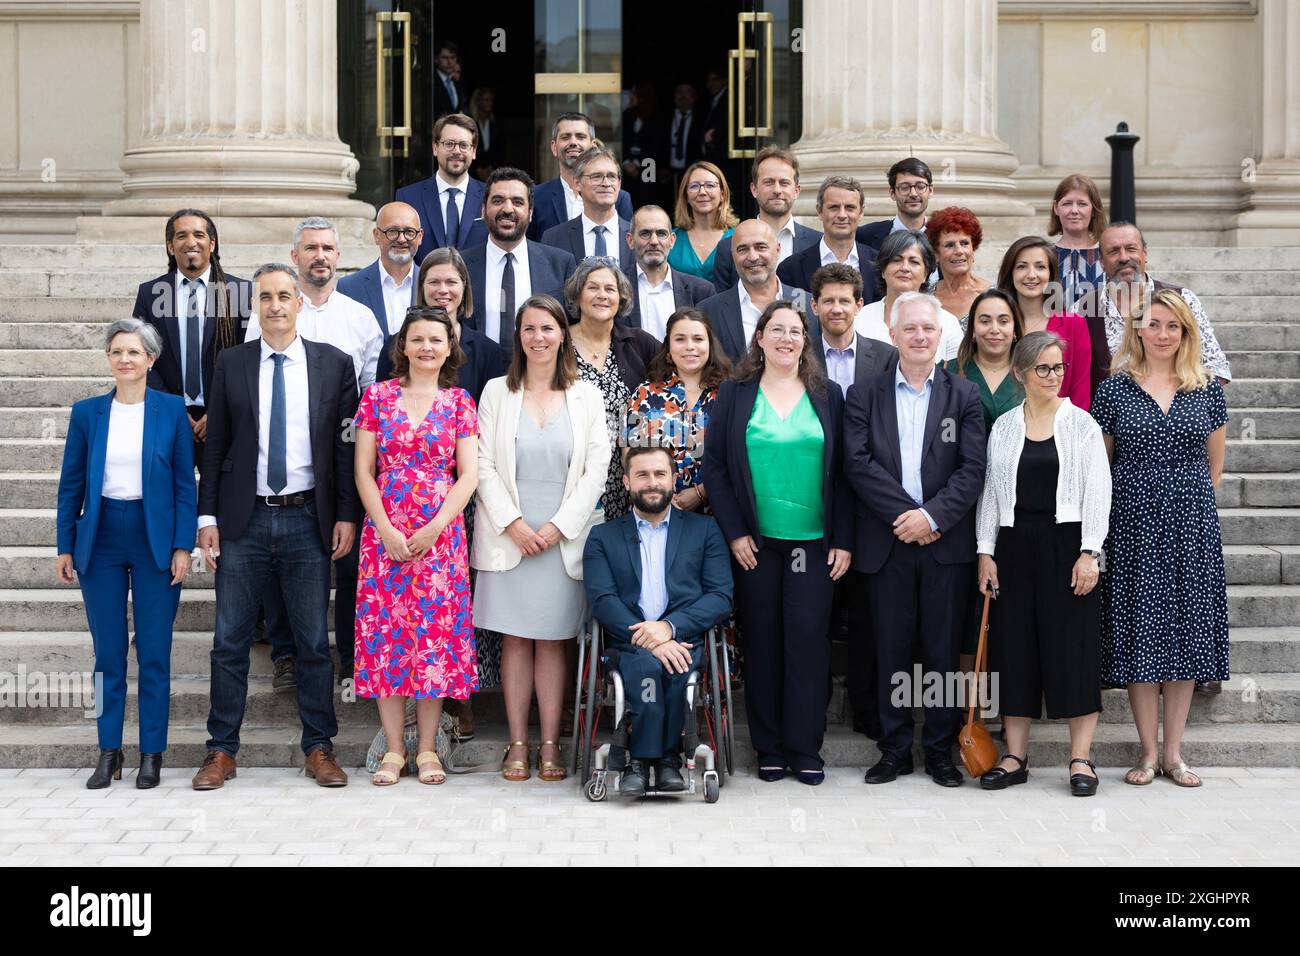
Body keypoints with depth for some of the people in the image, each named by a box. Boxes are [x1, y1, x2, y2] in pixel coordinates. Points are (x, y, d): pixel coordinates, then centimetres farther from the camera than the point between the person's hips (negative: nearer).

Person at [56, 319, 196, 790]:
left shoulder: (172, 409, 1)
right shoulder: (86, 412, 5)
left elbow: (185, 483, 1)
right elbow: (71, 485, 9)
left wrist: (183, 546, -5)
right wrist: (65, 547, 5)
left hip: (155, 540, -2)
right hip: (101, 541, 2)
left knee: (154, 653, 1)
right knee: (108, 653, 5)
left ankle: (151, 754, 9)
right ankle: (108, 752, 13)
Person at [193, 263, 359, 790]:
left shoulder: (334, 364, 3)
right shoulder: (231, 364, 5)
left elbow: (346, 446, 3)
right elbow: (215, 446, 6)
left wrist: (346, 515, -3)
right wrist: (207, 517, 0)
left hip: (308, 519, -1)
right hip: (244, 520, 1)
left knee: (314, 643, 5)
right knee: (229, 642, 3)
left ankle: (319, 748, 15)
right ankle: (221, 750, 12)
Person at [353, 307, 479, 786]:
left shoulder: (459, 402, 5)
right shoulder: (377, 396, 6)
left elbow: (468, 474, 0)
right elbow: (364, 471, 2)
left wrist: (433, 529, -11)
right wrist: (387, 531, -8)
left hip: (441, 534, 0)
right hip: (385, 534, 1)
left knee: (436, 635, 0)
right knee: (384, 635, 1)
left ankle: (427, 748, 9)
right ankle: (394, 748, 9)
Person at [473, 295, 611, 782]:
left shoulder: (586, 396, 6)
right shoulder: (497, 392, 6)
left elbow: (596, 470, 1)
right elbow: (484, 466, 1)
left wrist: (559, 526, -8)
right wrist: (513, 524, -10)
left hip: (563, 537, 0)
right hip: (508, 536, 0)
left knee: (553, 641, 2)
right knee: (515, 640, 2)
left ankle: (550, 744, 6)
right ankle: (517, 743, 7)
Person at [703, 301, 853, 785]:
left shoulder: (829, 398, 9)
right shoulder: (734, 395, 6)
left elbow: (842, 472, 7)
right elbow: (714, 465, 2)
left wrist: (843, 541, 0)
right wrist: (734, 533, -5)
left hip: (815, 543, 0)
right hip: (755, 544, 0)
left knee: (808, 640, -4)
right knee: (762, 644, 3)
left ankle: (805, 748, 4)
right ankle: (769, 748, 12)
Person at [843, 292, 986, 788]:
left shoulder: (964, 395, 6)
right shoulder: (864, 395, 7)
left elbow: (973, 468, -2)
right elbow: (858, 463, -4)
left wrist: (933, 515, -15)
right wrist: (905, 513, -13)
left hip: (946, 542, 0)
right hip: (886, 543, 0)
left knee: (943, 649, 4)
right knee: (891, 649, 5)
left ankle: (940, 750, 14)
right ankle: (895, 749, 14)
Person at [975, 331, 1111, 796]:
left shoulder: (1081, 424, 1)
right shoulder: (1003, 427, 9)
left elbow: (1097, 492, -3)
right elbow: (989, 491, 10)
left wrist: (1088, 553, -10)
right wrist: (985, 551, 3)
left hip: (1066, 544, -3)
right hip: (1015, 546, 3)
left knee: (1073, 648, -4)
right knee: (1014, 648, 4)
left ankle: (1081, 758, 3)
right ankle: (1015, 757, 11)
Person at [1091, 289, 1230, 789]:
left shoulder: (1206, 387, 5)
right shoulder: (1115, 388, 1)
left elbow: (1215, 462, 13)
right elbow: (1099, 462, 8)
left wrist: (1188, 500, 11)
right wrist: (1144, 497, 6)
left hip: (1191, 525, 1)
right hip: (1134, 527, -1)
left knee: (1185, 633, 4)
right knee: (1139, 634, -1)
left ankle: (1173, 752, 12)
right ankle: (1149, 752, 9)